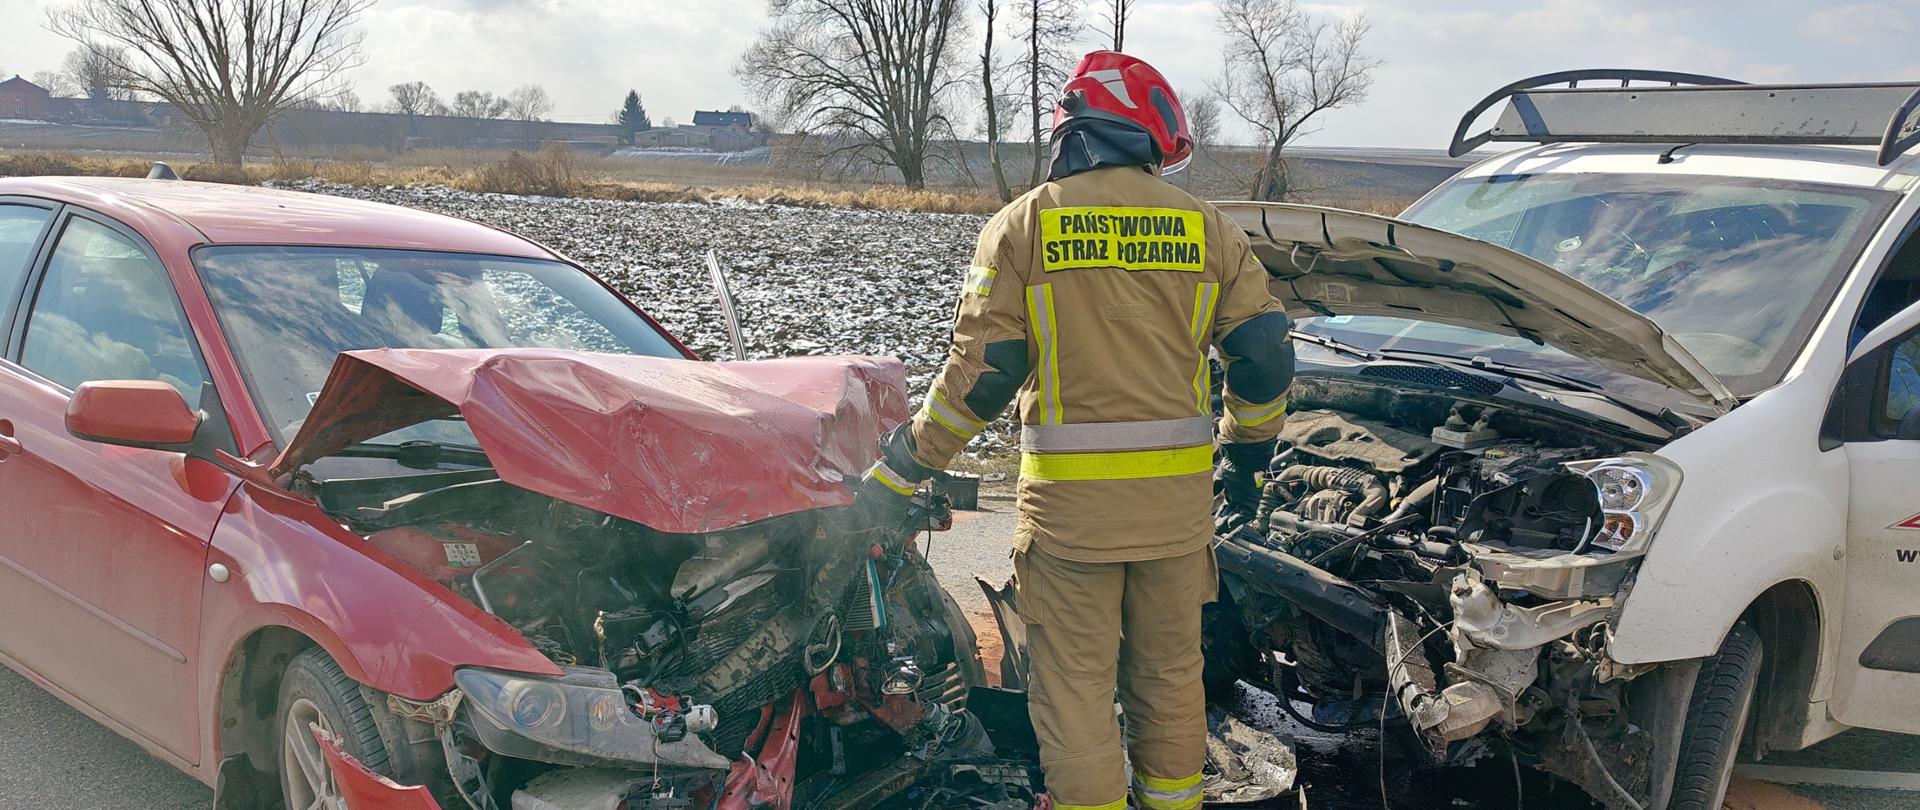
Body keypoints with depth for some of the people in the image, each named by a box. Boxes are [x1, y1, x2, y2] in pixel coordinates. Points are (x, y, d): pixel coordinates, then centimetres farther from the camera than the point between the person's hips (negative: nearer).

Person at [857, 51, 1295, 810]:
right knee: (1170, 670, 18)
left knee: (1075, 682, 7)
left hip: (1069, 498, -3)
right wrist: (1247, 454, 22)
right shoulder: (1208, 228, 4)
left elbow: (980, 374, -7)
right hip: (1178, 495, 3)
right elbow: (1264, 356, 6)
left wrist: (901, 470, 2)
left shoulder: (1022, 225, -2)